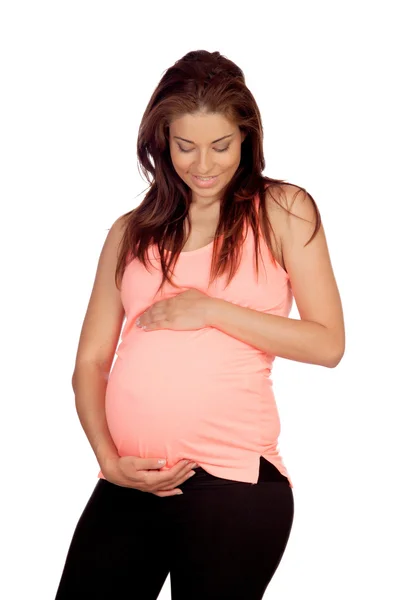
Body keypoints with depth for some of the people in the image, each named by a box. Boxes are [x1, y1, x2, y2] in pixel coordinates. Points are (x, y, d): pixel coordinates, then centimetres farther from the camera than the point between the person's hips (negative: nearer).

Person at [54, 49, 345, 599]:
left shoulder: (283, 210, 5)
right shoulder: (133, 231, 14)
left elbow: (328, 344, -1)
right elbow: (90, 362, 10)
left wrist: (212, 310, -8)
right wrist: (109, 458, -6)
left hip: (233, 484, -3)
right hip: (128, 483, 3)